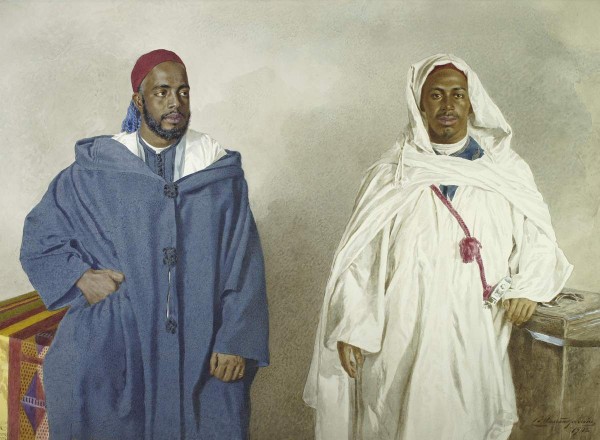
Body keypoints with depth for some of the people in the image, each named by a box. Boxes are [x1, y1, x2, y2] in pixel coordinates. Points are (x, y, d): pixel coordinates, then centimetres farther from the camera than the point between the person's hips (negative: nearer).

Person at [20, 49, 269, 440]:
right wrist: (80, 276, -6)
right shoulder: (94, 170, 5)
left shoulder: (221, 172, 5)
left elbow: (243, 263, 2)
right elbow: (39, 239, 11)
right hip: (116, 328, 1)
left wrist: (235, 342, -5)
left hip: (201, 337, 0)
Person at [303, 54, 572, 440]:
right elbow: (360, 257, 1)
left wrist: (529, 286, -6)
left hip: (479, 340, 1)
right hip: (403, 341, -1)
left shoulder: (508, 171, 5)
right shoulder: (389, 178, 3)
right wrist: (352, 328, -5)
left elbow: (539, 238, 12)